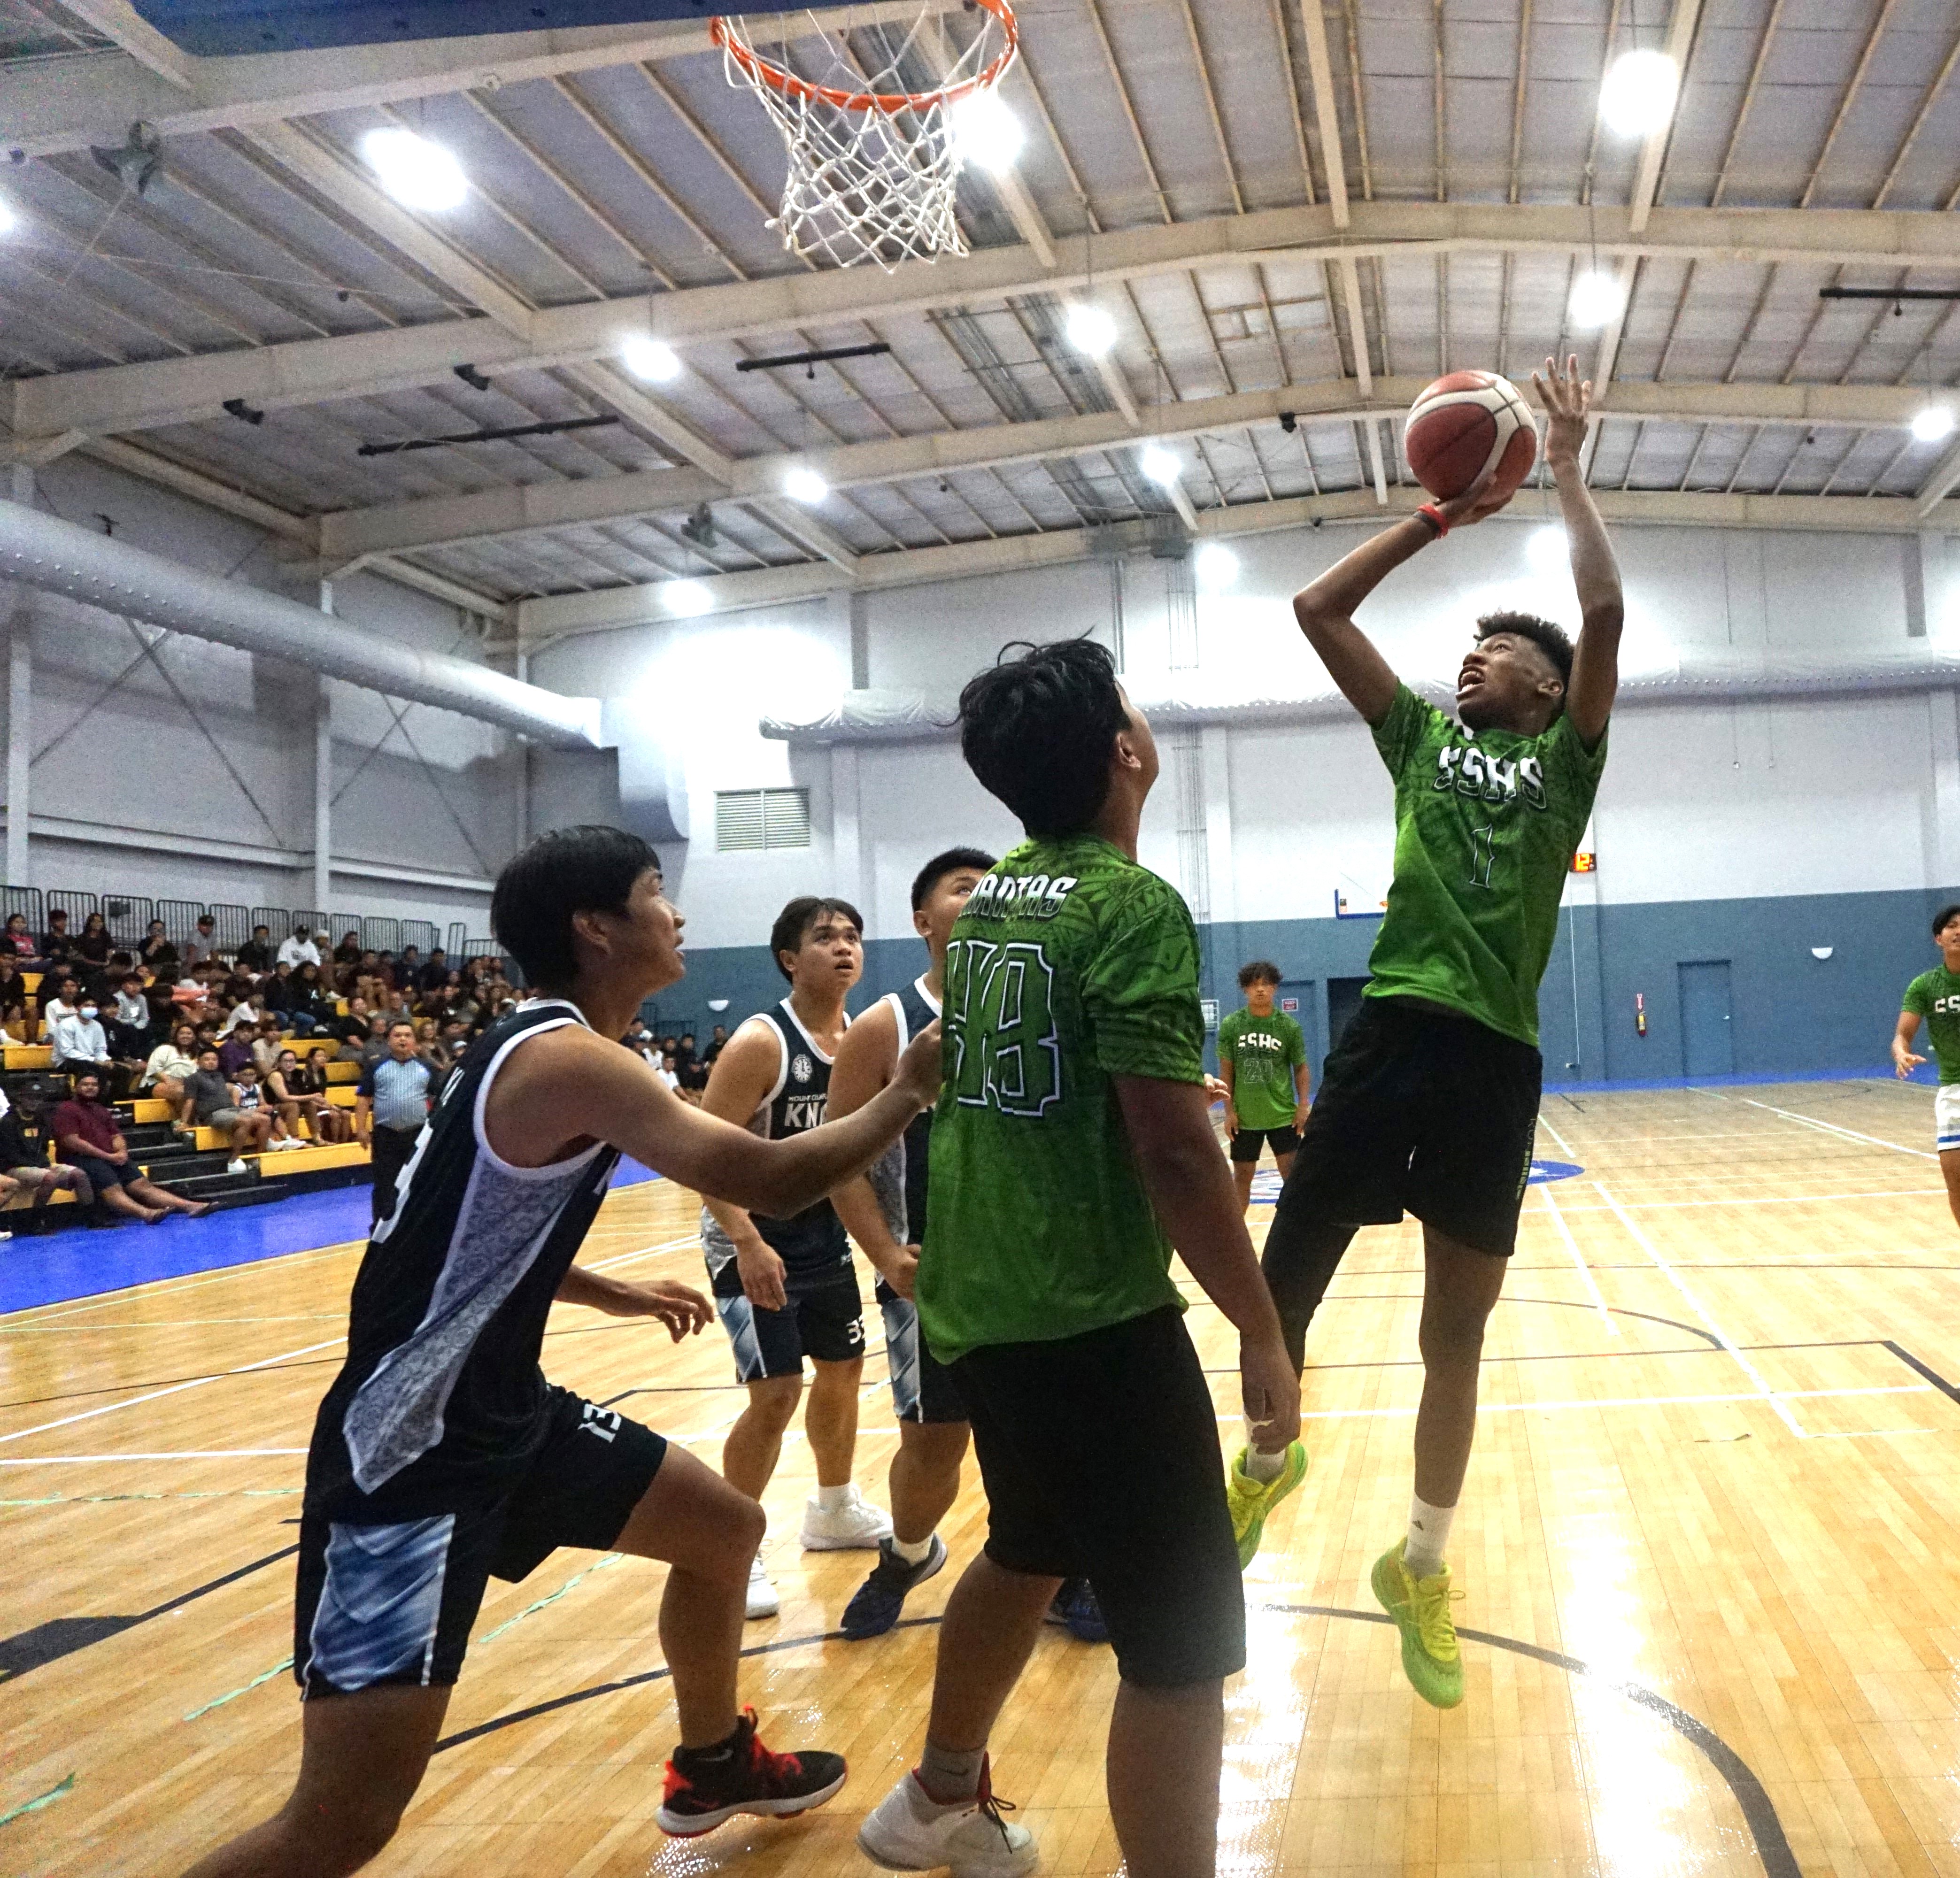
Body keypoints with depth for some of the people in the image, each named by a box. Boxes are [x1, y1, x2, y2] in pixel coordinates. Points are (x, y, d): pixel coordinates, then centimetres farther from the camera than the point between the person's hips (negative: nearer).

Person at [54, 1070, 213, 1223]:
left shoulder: (102, 1110, 26)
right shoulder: (66, 1110, 2)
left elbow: (116, 1136, 21)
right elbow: (72, 1142, -10)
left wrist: (122, 1152, -4)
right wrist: (108, 1156, -12)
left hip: (112, 1158, 7)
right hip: (82, 1159, -7)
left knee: (143, 1185, -10)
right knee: (113, 1189, -31)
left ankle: (191, 1206, -28)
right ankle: (148, 1214, -59)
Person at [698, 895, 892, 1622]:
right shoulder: (761, 1042, -22)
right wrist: (750, 1244, -32)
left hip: (826, 1236, 8)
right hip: (751, 1242, -8)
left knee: (843, 1369, 18)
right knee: (775, 1395, -11)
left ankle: (834, 1510, 41)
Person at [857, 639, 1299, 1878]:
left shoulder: (988, 900, 8)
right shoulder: (1133, 904, -16)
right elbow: (1172, 1149, -21)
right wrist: (1263, 1334, -13)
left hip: (980, 1304, 9)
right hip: (1093, 1320, -9)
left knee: (1028, 1556, 29)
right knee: (1185, 1640, 2)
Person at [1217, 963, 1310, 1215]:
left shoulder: (1288, 1026, -3)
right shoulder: (1231, 1026, -3)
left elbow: (1300, 1067, 4)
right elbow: (1226, 1071, 2)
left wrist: (1303, 1106, -5)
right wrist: (1229, 1111, -3)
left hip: (1283, 1115, -1)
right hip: (1245, 1117, 1)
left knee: (1293, 1173, -1)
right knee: (1242, 1177, 10)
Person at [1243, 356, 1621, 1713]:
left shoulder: (1567, 758, 11)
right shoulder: (1421, 739, 17)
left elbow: (1607, 610, -4)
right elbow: (1316, 611, 14)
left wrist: (1569, 466, 6)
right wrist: (1435, 519, 17)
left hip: (1496, 1057, -1)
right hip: (1388, 1035, 2)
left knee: (1457, 1332, 9)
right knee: (1287, 1277, 3)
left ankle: (1423, 1566, 25)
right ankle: (1269, 1459, 32)